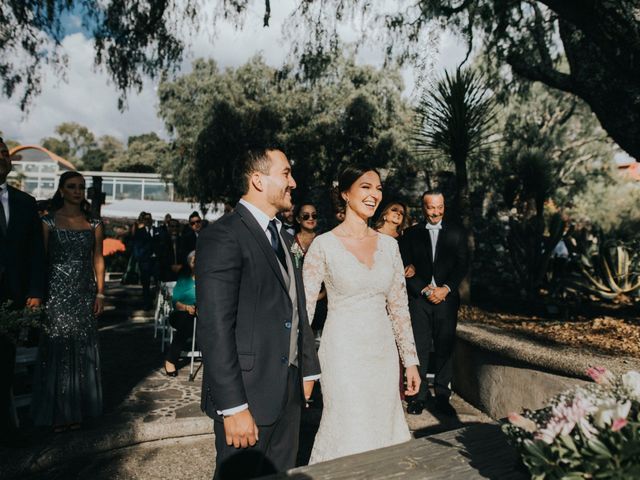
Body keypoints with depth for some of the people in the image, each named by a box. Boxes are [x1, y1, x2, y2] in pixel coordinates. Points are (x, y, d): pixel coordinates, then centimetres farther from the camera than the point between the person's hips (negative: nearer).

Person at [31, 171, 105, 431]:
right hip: (56, 292, -2)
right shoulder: (48, 222, 2)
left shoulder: (94, 224, 7)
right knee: (56, 349, 2)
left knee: (83, 350, 6)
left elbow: (98, 260, 7)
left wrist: (100, 293, 1)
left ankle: (78, 409, 19)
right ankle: (58, 412, 15)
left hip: (84, 293, 2)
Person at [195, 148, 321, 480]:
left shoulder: (284, 237, 12)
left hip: (289, 389, 8)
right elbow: (215, 328, -20)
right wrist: (233, 407, -21)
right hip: (248, 394, -8)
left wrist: (308, 369, 14)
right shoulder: (223, 236, -15)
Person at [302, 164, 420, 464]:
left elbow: (399, 306, 8)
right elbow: (304, 308, -8)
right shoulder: (324, 245, -9)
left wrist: (410, 360, 7)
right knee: (350, 436, 5)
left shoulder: (389, 244, 5)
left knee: (383, 431, 16)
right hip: (343, 352, -4)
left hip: (383, 352, 5)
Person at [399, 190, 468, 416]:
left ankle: (442, 396, 14)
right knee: (419, 349, 0)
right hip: (419, 299, -1)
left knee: (445, 349, 4)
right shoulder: (411, 234, 6)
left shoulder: (456, 233, 8)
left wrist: (445, 288, -9)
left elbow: (462, 265, 4)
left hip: (447, 298, 1)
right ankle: (418, 395, 9)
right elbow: (406, 268, 1)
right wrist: (424, 289, -9)